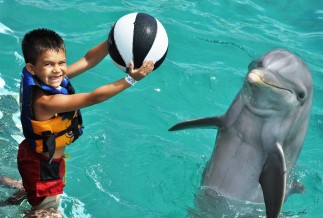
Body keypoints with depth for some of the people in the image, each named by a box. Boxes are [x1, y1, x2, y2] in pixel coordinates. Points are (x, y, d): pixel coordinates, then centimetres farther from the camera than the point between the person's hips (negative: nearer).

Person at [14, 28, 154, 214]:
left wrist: (112, 42, -29)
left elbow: (87, 60, -17)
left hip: (37, 154, 8)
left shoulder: (48, 80, -17)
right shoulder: (46, 101, -40)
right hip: (43, 166, -8)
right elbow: (94, 98, -40)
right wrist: (131, 79, -41)